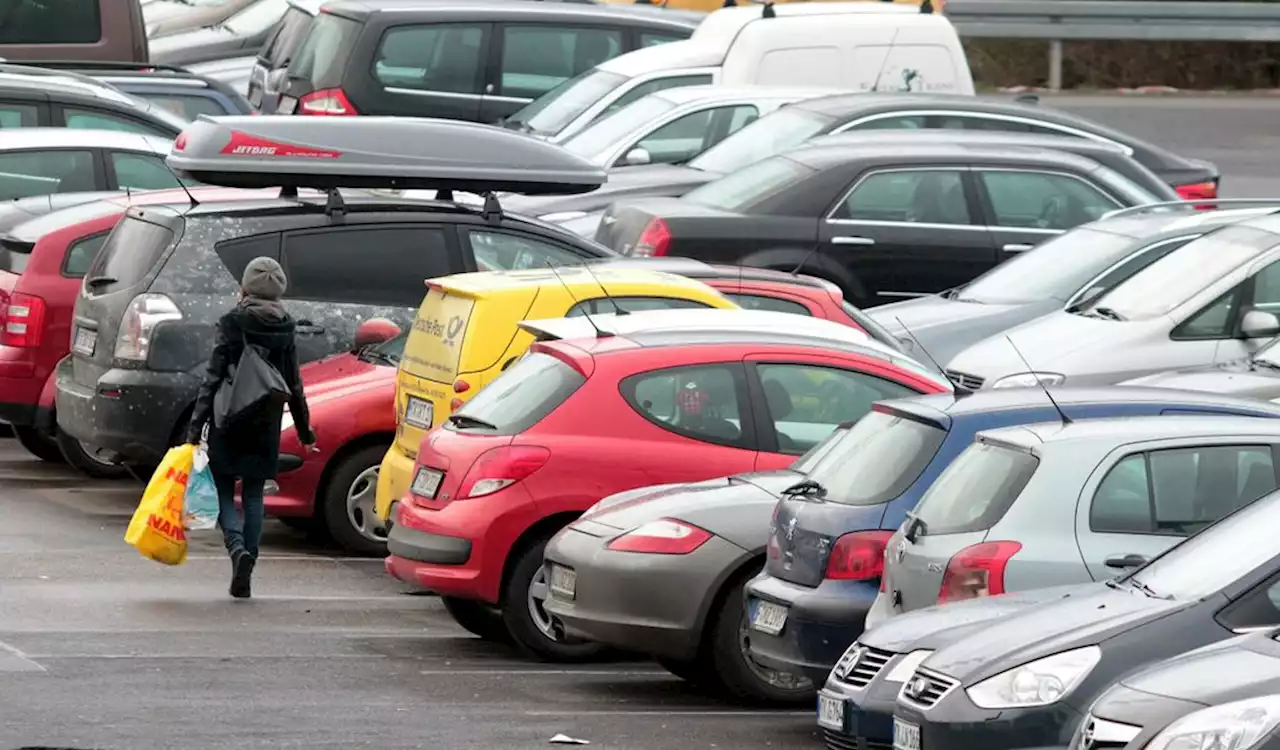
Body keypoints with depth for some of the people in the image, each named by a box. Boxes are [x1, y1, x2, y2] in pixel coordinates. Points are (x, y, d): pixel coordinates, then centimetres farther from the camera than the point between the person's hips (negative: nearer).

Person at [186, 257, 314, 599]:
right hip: (265, 428, 3)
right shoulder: (284, 331, 1)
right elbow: (294, 387, 6)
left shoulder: (231, 325, -10)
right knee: (253, 496, 12)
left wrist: (195, 427, -10)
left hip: (227, 428, -3)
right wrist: (304, 431, 16)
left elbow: (212, 379, -12)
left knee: (222, 491, 6)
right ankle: (245, 571, 9)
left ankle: (237, 546, -20)